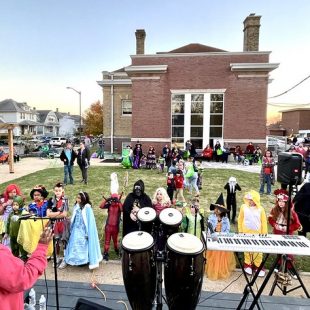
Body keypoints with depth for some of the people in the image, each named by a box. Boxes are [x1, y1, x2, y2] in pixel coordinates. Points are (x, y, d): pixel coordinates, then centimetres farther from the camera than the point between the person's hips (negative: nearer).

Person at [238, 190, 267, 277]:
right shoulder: (243, 207, -10)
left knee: (258, 250, 9)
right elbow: (240, 219, 1)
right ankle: (248, 264, 28)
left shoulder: (260, 209, -9)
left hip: (257, 233, 0)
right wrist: (240, 231, 4)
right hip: (246, 233, 0)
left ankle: (258, 265, 25)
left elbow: (264, 222, -1)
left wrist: (264, 234, 1)